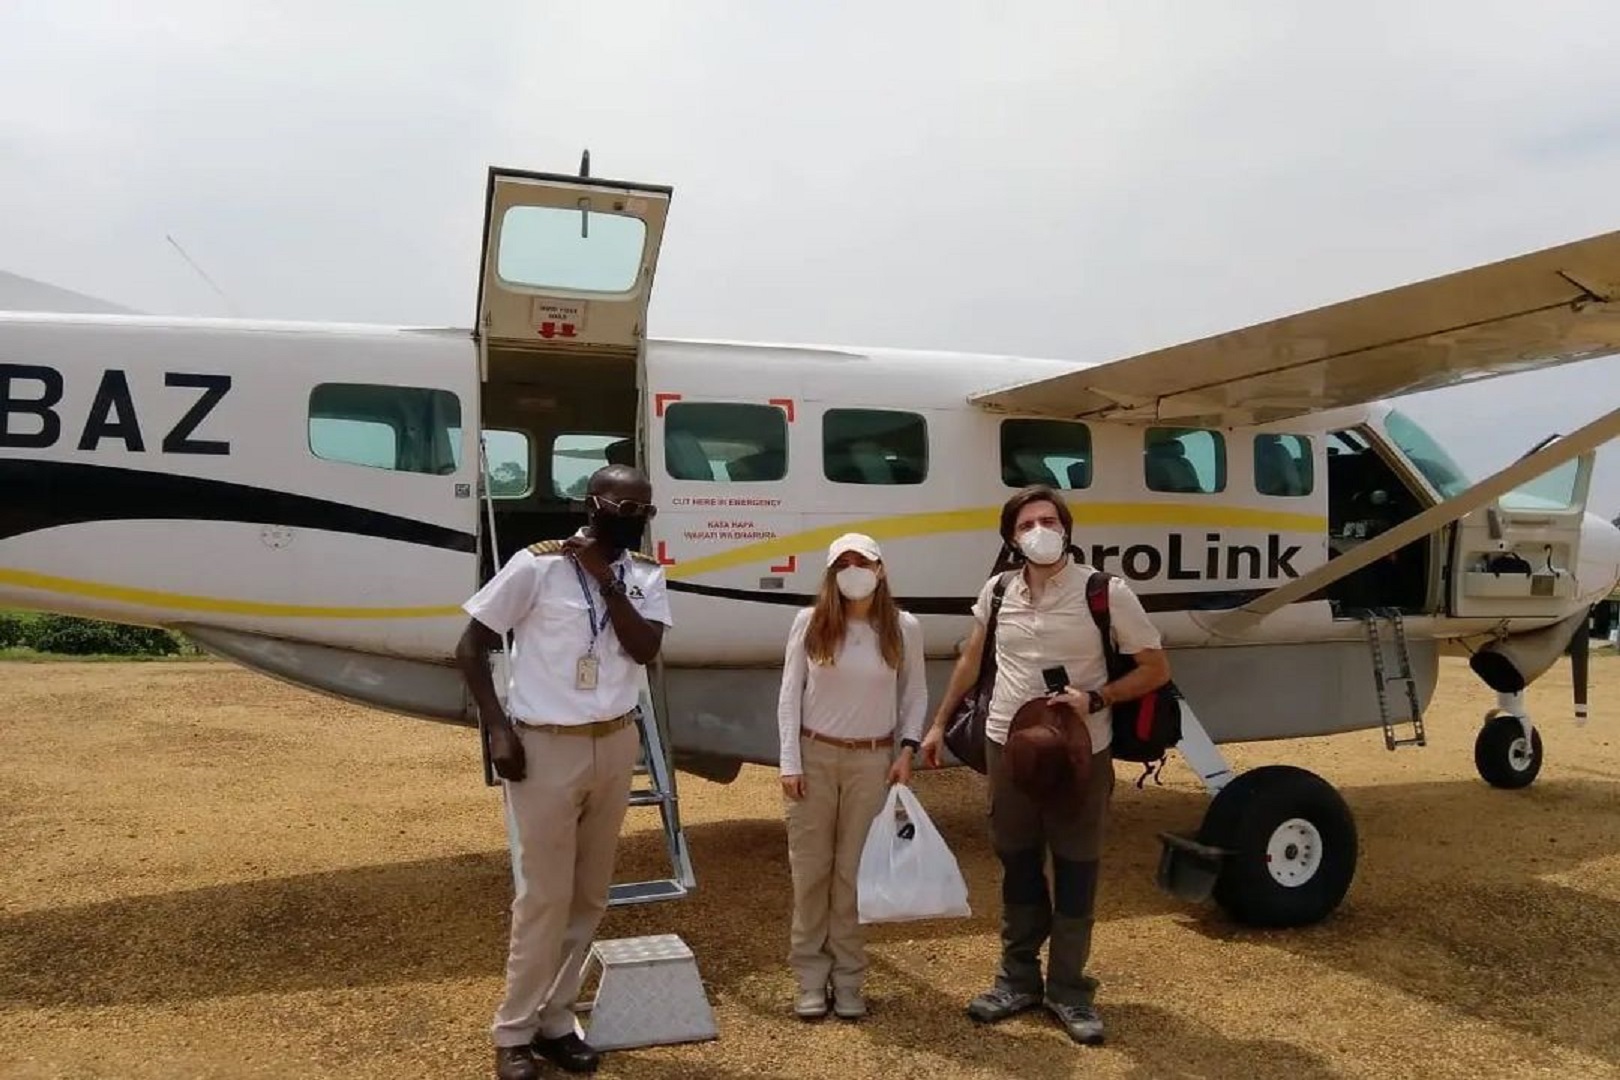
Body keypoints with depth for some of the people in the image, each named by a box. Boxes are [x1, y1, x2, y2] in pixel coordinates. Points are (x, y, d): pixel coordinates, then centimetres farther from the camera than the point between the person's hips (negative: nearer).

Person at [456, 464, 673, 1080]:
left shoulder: (645, 575, 4)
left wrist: (607, 580, -17)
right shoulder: (537, 566, -11)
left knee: (591, 894, 12)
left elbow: (646, 649, -11)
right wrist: (498, 729, -14)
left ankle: (555, 1019, 28)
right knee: (544, 895, 0)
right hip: (548, 747, -5)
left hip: (616, 745, 5)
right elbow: (470, 647, -7)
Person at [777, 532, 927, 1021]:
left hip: (872, 761, 0)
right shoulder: (810, 623, -4)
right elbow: (789, 695, -1)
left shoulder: (905, 628, -3)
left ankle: (848, 979, 18)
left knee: (856, 871, 5)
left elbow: (915, 695, 7)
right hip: (815, 756, 0)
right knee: (810, 869, 6)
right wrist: (790, 762, -5)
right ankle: (811, 979, 18)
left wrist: (907, 751, -3)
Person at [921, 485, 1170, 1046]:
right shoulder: (997, 592, 0)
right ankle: (1018, 978, 31)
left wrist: (1095, 698, -21)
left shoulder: (1106, 593, -13)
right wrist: (939, 722, 17)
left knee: (1075, 869, 9)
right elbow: (971, 661, 15)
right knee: (1017, 864, 15)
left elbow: (1156, 669, -7)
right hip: (1007, 746, 3)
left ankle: (1068, 988, 25)